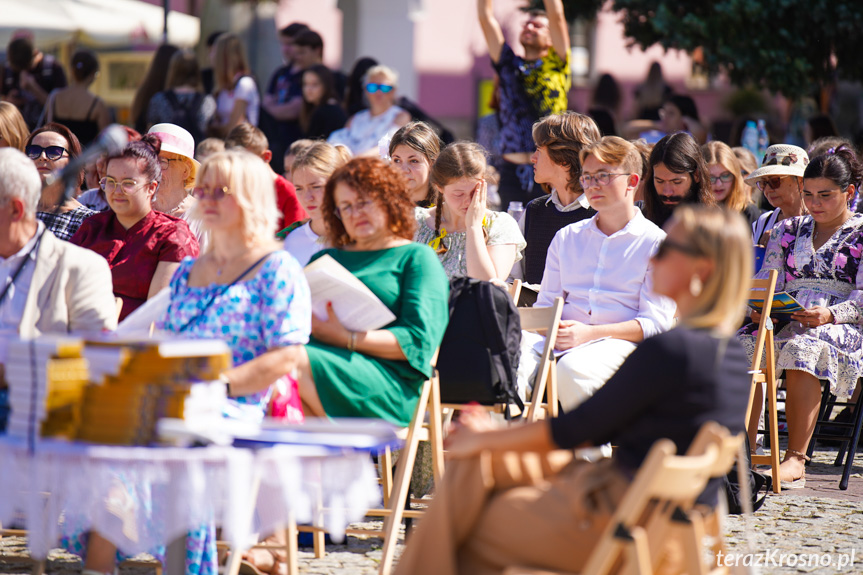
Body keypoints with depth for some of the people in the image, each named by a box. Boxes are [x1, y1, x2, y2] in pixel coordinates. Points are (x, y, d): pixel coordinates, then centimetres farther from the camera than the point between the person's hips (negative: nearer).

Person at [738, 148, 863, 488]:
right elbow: (768, 279, 18)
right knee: (743, 345, -30)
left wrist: (831, 314, -19)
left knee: (802, 349, -39)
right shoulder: (788, 230, 24)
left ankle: (796, 460, -41)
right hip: (785, 319, 4)